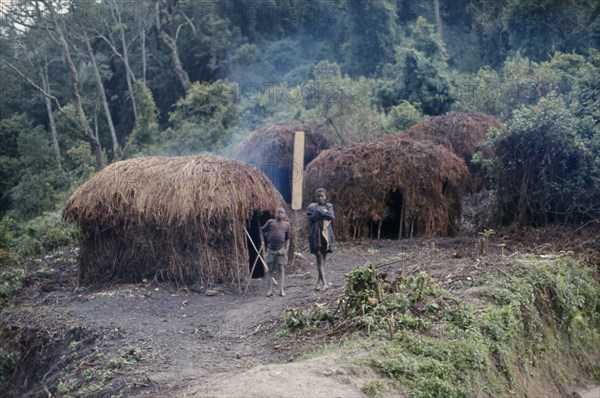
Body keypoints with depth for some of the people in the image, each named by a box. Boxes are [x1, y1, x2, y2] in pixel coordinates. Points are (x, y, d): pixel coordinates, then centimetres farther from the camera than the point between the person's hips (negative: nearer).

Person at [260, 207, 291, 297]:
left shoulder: (286, 224, 5)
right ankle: (270, 289, 8)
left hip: (281, 249, 1)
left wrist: (286, 249, 0)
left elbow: (287, 238, 8)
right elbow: (263, 230, 12)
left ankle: (281, 290, 6)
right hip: (271, 249, -1)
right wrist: (267, 239, 10)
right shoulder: (271, 222, 1)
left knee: (281, 269, 3)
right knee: (270, 269, 3)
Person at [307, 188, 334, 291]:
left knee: (323, 259, 9)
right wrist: (324, 213, -9)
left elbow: (331, 216, -6)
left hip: (326, 235, 3)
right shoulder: (312, 206, 5)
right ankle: (324, 282, -13)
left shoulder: (329, 206, 13)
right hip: (316, 235, -3)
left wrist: (320, 212, -8)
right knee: (319, 258, -8)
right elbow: (311, 217, -12)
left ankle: (319, 281, 20)